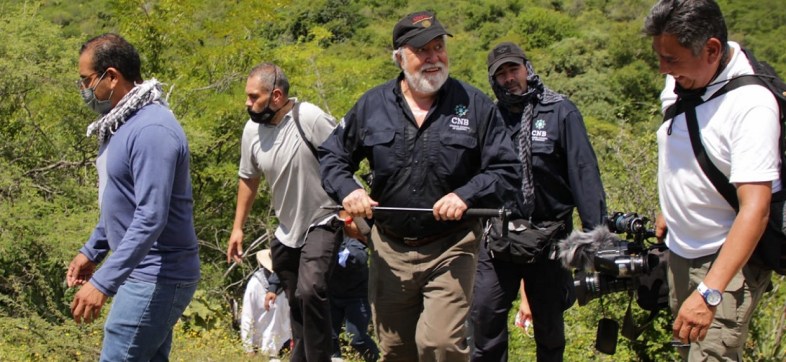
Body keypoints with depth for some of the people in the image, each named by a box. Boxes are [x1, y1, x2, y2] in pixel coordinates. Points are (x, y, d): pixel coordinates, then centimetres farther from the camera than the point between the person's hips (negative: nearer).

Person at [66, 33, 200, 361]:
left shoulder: (151, 129, -22)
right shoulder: (121, 123, 11)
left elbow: (151, 217, -28)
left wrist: (103, 282, -31)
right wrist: (92, 251, 22)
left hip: (158, 276, -10)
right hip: (143, 271, 10)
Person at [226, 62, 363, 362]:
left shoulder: (311, 119, -22)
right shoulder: (252, 129, -3)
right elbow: (248, 179, 11)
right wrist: (238, 227, 13)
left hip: (322, 223, -6)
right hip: (287, 231, 6)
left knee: (310, 291, -26)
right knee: (296, 302, 18)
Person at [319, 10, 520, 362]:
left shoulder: (474, 105, -4)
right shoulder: (372, 105, 2)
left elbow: (505, 171, -3)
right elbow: (331, 155, 12)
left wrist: (466, 195, -20)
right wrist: (347, 189, -9)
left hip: (451, 248, -3)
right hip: (390, 249, 3)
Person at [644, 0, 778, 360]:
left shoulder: (752, 103, -25)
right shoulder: (679, 81, -3)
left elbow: (755, 209, -31)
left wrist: (709, 293, -36)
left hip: (730, 257, -7)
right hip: (680, 250, 7)